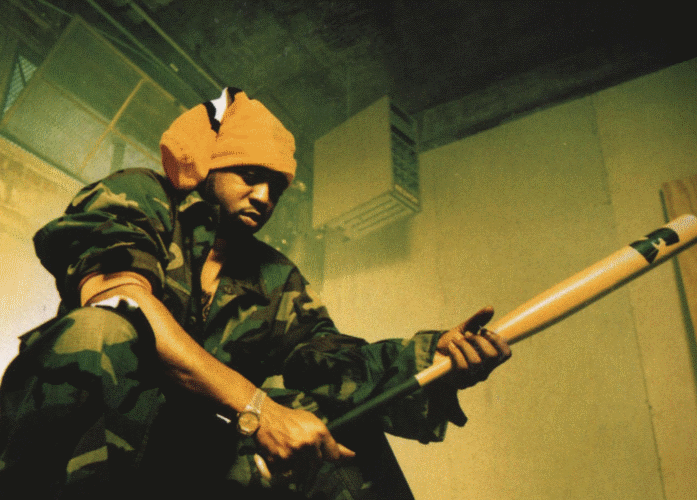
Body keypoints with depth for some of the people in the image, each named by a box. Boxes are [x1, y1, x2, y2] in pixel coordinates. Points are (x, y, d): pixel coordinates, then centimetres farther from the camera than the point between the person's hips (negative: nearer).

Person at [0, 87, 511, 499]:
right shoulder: (138, 196, 0)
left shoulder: (276, 279, 16)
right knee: (101, 330, -32)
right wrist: (254, 407, -27)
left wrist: (431, 355, -17)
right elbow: (118, 297, -19)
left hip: (191, 456, 5)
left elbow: (326, 354, 2)